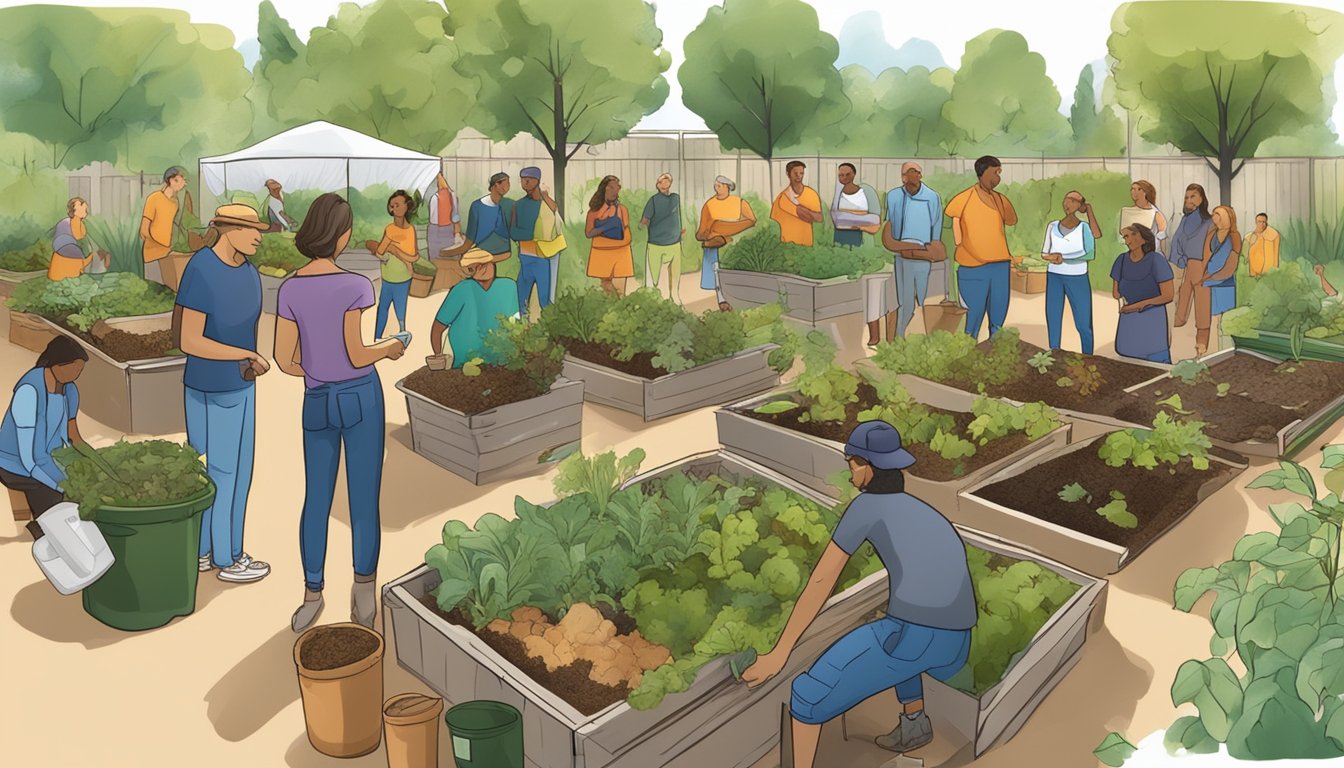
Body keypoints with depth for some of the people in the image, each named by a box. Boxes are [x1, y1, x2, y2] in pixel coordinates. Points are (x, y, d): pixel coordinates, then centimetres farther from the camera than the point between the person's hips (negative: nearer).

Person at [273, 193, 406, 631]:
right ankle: (364, 587, 3)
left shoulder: (289, 289, 0)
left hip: (317, 403, 4)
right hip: (361, 397, -4)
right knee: (364, 499, 4)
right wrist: (389, 348, 5)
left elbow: (284, 360, 1)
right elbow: (356, 356, -15)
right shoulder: (354, 286, -14)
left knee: (317, 500, 14)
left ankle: (312, 595, 20)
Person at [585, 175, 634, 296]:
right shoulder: (595, 210, 3)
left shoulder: (622, 209, 5)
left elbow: (626, 233, 10)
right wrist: (605, 227, -15)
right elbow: (588, 233, -3)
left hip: (620, 253, 0)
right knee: (605, 287, 6)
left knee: (619, 291, -4)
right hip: (602, 253, 0)